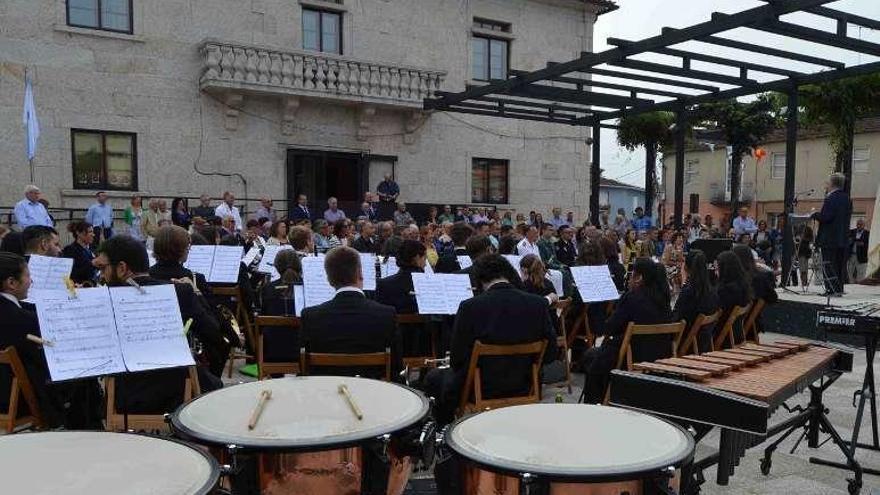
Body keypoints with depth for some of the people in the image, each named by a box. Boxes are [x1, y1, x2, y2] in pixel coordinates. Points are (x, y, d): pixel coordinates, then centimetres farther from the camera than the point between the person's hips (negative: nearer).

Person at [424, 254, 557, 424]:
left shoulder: (470, 307, -19)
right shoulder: (539, 304, -10)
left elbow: (456, 361, -12)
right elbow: (550, 354, -2)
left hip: (481, 390, -4)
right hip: (523, 388, 5)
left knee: (433, 378, 24)